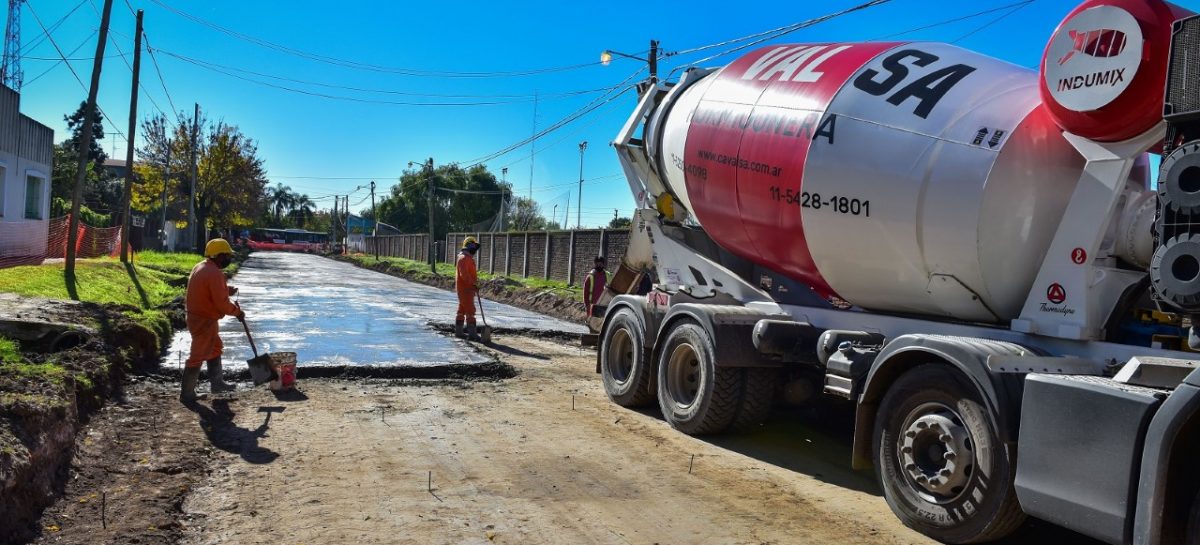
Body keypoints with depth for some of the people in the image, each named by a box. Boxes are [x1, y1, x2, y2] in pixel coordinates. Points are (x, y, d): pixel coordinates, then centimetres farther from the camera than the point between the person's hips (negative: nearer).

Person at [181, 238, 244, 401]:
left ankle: (217, 382, 34)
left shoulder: (200, 267, 7)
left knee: (215, 348, 23)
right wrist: (237, 312, -9)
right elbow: (222, 304, -25)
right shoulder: (214, 274, -24)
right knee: (198, 355, -1)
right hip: (204, 320, -11)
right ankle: (187, 393, 8)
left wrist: (226, 290, 4)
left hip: (198, 316, 11)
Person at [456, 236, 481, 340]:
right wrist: (473, 284, -25)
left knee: (462, 310, 15)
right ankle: (472, 333, -10)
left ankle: (458, 331, 22)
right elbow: (464, 274, -25)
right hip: (465, 289, -11)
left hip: (467, 288, 11)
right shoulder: (464, 258, -16)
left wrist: (475, 283, 16)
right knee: (470, 310, -10)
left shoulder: (468, 258, 17)